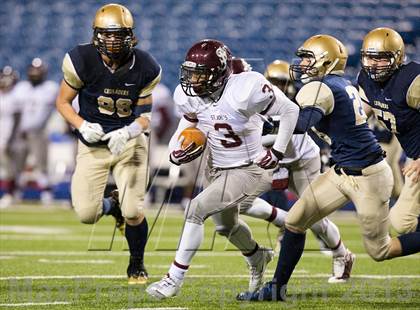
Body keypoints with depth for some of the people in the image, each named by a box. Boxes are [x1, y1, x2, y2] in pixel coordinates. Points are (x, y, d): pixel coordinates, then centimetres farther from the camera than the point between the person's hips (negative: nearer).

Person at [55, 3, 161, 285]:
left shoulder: (144, 68, -13)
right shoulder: (82, 61, -17)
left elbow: (144, 114, -4)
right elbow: (63, 102, -4)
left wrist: (127, 133, -25)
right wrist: (82, 125, -23)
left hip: (129, 142, 0)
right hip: (93, 144, 0)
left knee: (133, 212, -11)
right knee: (86, 215, -9)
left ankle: (137, 263, 19)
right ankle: (111, 204, 31)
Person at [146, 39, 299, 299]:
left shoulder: (245, 91, -30)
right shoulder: (190, 96, -12)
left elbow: (290, 110, -18)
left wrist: (278, 152, -15)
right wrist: (175, 151, -7)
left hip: (244, 171, -7)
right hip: (216, 168, 7)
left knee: (196, 210, -22)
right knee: (226, 225, 26)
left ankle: (175, 278, -13)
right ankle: (258, 257, 59)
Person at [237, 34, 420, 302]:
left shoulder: (321, 88, -19)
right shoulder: (345, 86, 7)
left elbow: (300, 124, -33)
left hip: (367, 178, -9)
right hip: (343, 173, 9)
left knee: (379, 250, 4)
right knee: (296, 221, 6)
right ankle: (277, 287, 14)